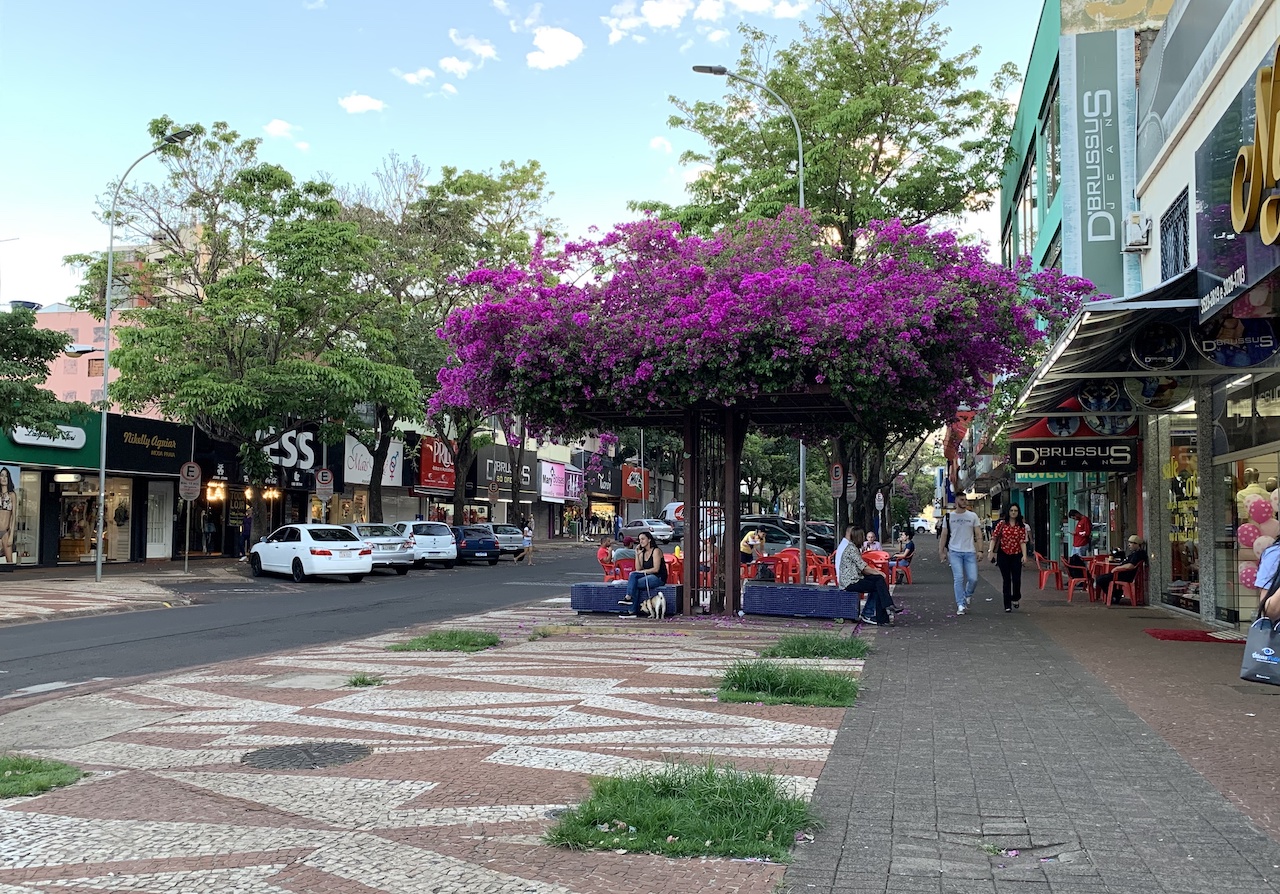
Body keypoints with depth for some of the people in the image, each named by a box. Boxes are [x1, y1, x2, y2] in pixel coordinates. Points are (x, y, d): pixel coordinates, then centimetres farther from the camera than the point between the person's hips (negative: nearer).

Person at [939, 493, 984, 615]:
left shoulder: (973, 516, 6)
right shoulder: (948, 517, 5)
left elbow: (978, 535, 5)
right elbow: (944, 535, 8)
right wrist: (941, 551, 3)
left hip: (970, 552, 1)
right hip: (954, 551, -1)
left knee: (973, 578, -4)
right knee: (958, 578, -9)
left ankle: (968, 595, 27)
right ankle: (961, 605, -3)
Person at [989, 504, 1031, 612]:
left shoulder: (1021, 526, 2)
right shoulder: (1002, 523, 0)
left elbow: (1023, 541, -3)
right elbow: (994, 537, -2)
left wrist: (1024, 555, -12)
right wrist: (991, 551, -10)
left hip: (1016, 555, 1)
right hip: (1003, 554, -1)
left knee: (1016, 579, -3)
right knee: (1006, 580, 3)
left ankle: (1016, 598, 26)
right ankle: (1007, 605, 10)